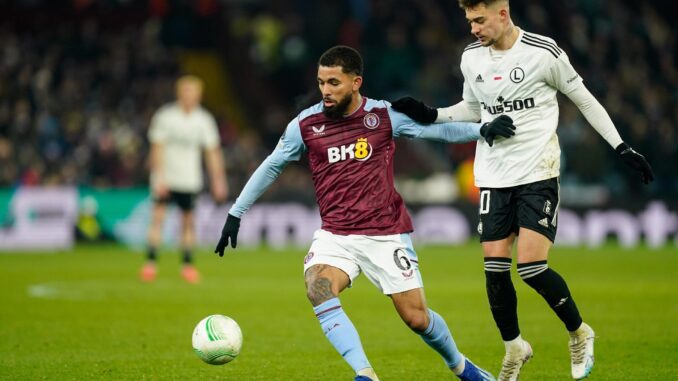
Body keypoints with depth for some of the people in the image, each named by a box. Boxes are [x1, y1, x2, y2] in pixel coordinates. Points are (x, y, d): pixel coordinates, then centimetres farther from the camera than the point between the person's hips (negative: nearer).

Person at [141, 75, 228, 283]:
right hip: (166, 177, -3)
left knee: (188, 220, 4)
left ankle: (187, 264, 12)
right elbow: (157, 148, -8)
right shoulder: (165, 116, -8)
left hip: (190, 180, 3)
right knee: (158, 216, -11)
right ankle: (150, 262, -8)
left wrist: (218, 181, 2)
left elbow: (212, 152, 5)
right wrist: (159, 178, -14)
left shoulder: (204, 120, 1)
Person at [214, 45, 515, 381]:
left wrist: (482, 130, -11)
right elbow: (271, 167, 11)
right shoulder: (305, 124, -1)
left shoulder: (385, 115, -4)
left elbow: (436, 129, 4)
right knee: (317, 289, -29)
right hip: (335, 235, 1)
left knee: (416, 318, -1)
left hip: (387, 234, -1)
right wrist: (235, 214, 13)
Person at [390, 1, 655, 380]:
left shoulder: (544, 52, -10)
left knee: (532, 267, -15)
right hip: (493, 177, 5)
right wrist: (430, 115, 6)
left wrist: (622, 147, 0)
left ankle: (580, 333, 9)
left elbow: (584, 99, 1)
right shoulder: (471, 58, 5)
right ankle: (514, 348, 19)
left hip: (538, 174, -5)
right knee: (495, 268, -2)